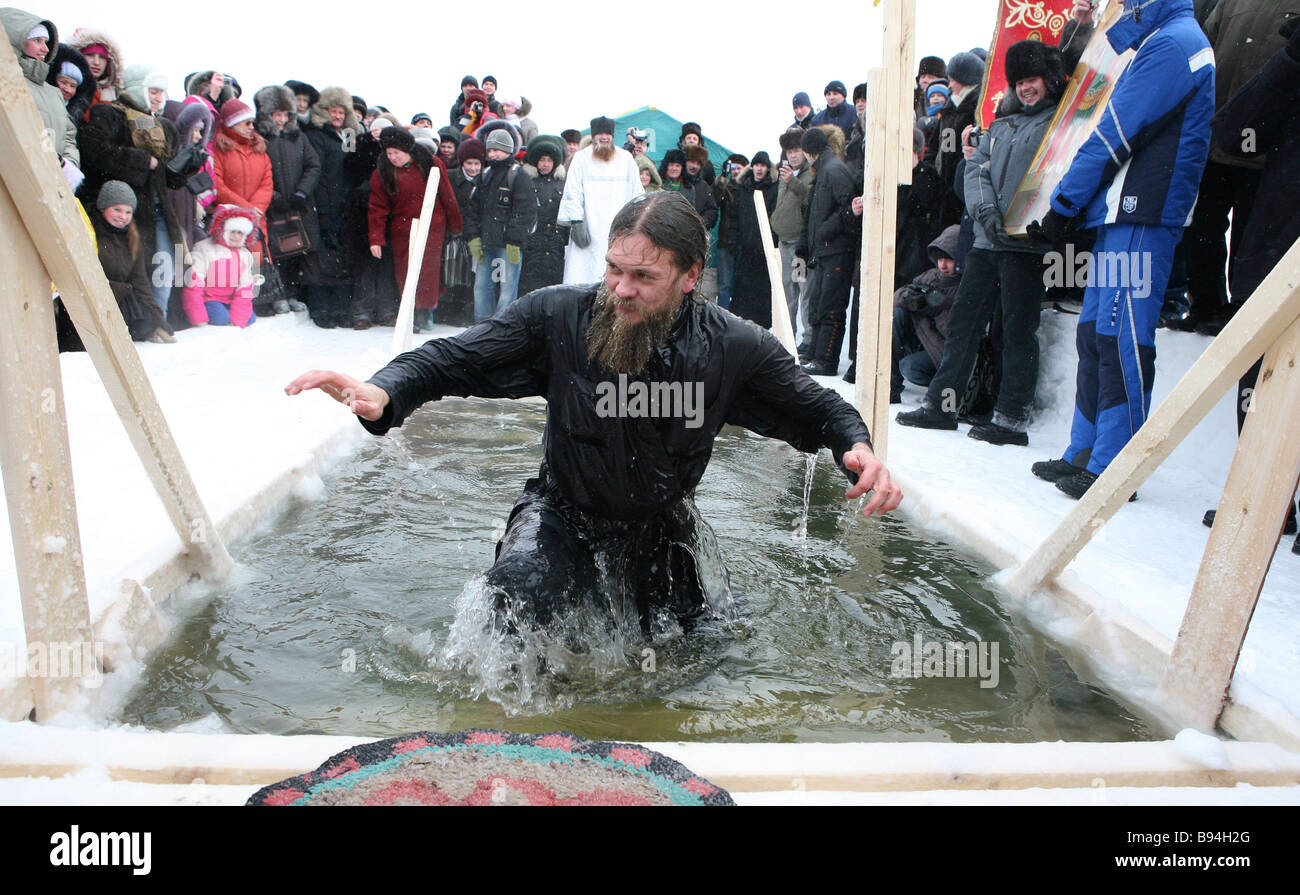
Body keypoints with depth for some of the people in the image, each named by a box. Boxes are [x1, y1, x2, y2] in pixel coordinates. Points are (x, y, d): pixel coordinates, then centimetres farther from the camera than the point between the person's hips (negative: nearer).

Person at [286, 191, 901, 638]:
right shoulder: (558, 316, -20)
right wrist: (384, 393, -36)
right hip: (566, 512, -2)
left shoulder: (736, 349, -18)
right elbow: (454, 360, -15)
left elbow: (815, 409, -4)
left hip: (665, 525, 2)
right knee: (515, 598, -30)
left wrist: (857, 448, -27)